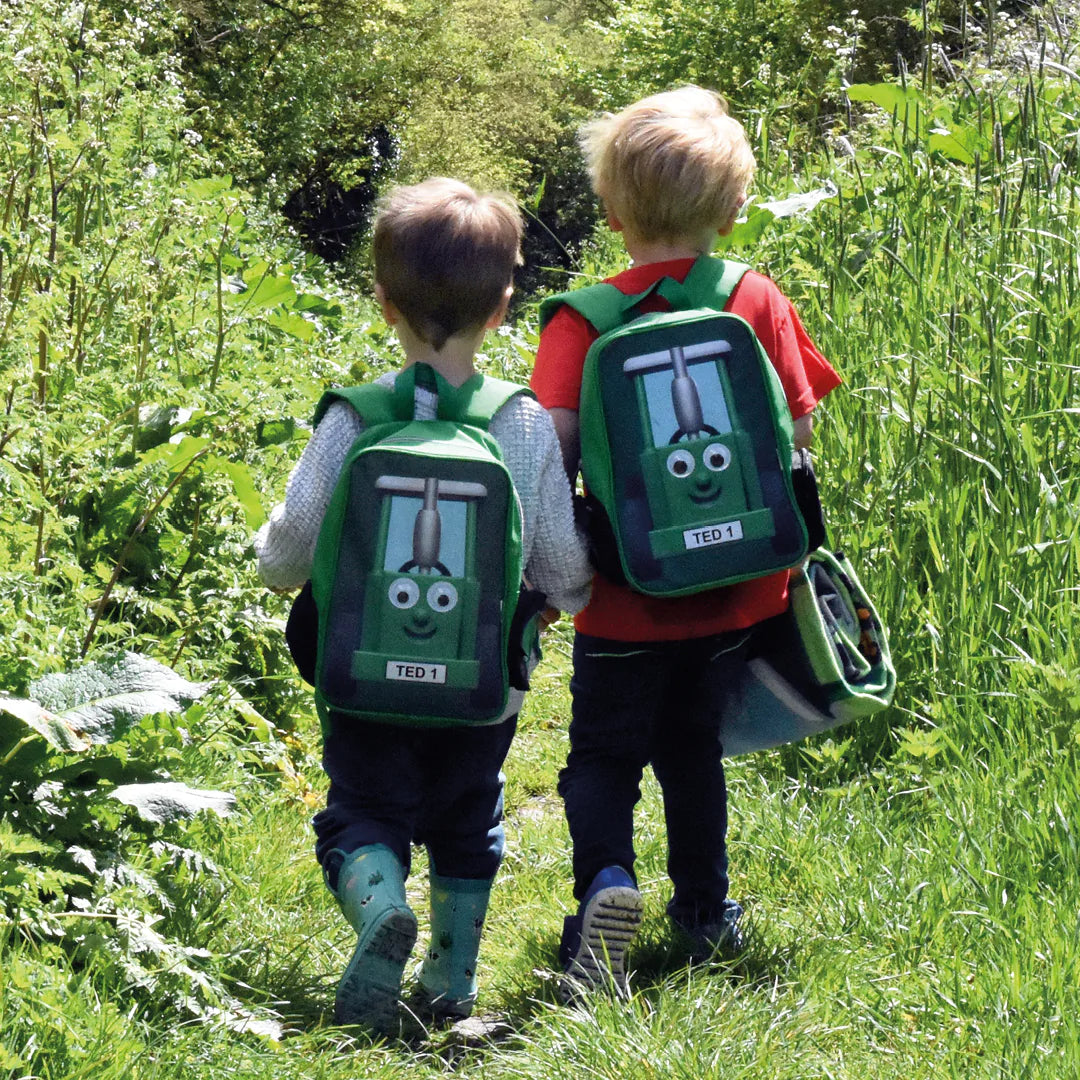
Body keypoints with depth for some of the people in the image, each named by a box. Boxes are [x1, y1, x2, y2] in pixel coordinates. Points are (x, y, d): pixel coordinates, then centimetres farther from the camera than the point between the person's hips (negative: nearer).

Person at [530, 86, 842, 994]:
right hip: (737, 586, 3)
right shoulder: (759, 302, -4)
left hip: (628, 598, -3)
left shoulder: (581, 322, -11)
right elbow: (798, 434, -1)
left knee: (605, 753, 8)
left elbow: (553, 445, -19)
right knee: (694, 746, 22)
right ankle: (706, 911, 27)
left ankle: (606, 879, -18)